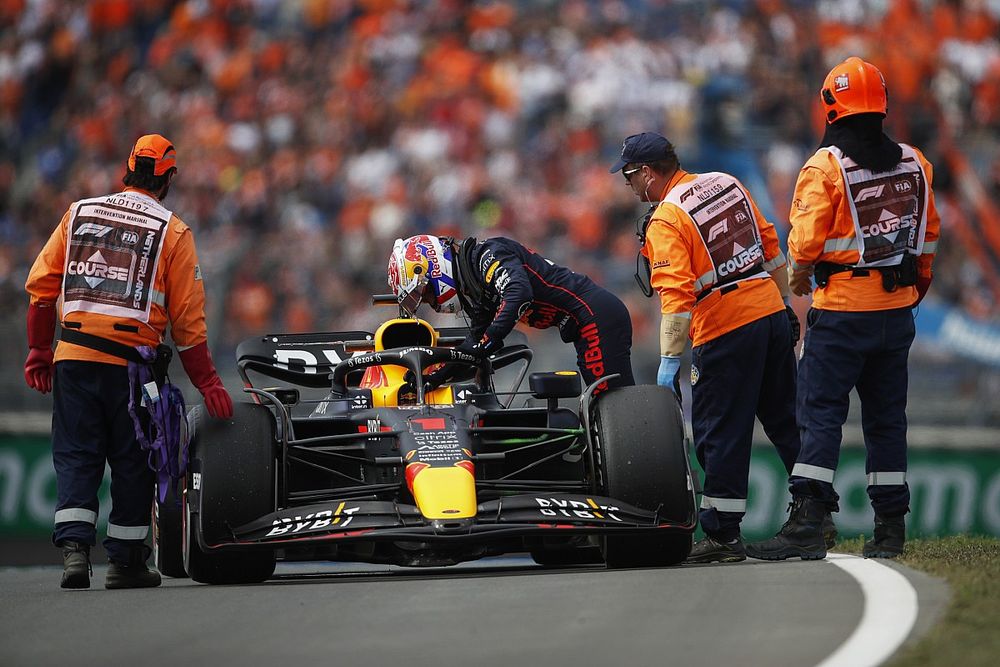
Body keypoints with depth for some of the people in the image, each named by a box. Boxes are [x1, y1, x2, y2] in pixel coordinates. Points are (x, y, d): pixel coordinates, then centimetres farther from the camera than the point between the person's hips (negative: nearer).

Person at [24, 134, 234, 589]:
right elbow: (187, 317, -1)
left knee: (76, 456, 6)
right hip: (131, 363, -2)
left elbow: (42, 284, 7)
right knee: (132, 462, 10)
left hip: (73, 355, 2)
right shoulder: (172, 232, 2)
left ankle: (73, 547, -12)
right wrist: (207, 382, 3)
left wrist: (39, 349, 13)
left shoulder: (79, 213, 10)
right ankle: (125, 561, 15)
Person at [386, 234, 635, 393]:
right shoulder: (472, 288, 20)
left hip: (596, 315, -10)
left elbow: (519, 292, -29)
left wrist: (488, 341, -28)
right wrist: (435, 377, 10)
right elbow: (475, 347, 21)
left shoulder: (487, 254, -11)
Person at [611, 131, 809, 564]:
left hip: (726, 333, -7)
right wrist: (787, 306, 23)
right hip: (773, 315, 7)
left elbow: (676, 295, -21)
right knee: (787, 420, 15)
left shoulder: (666, 221, -12)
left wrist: (670, 360, -21)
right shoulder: (726, 184, 9)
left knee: (719, 432, 1)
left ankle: (722, 534, 3)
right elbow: (771, 248, 14)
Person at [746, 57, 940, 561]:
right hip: (898, 309, 5)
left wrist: (798, 275, 4)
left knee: (821, 413, -4)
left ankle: (806, 523, -12)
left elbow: (806, 237, -16)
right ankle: (891, 527, 12)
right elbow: (928, 235, 14)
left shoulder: (825, 166, -12)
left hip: (841, 309, -5)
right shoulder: (914, 163, 6)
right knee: (886, 416, 11)